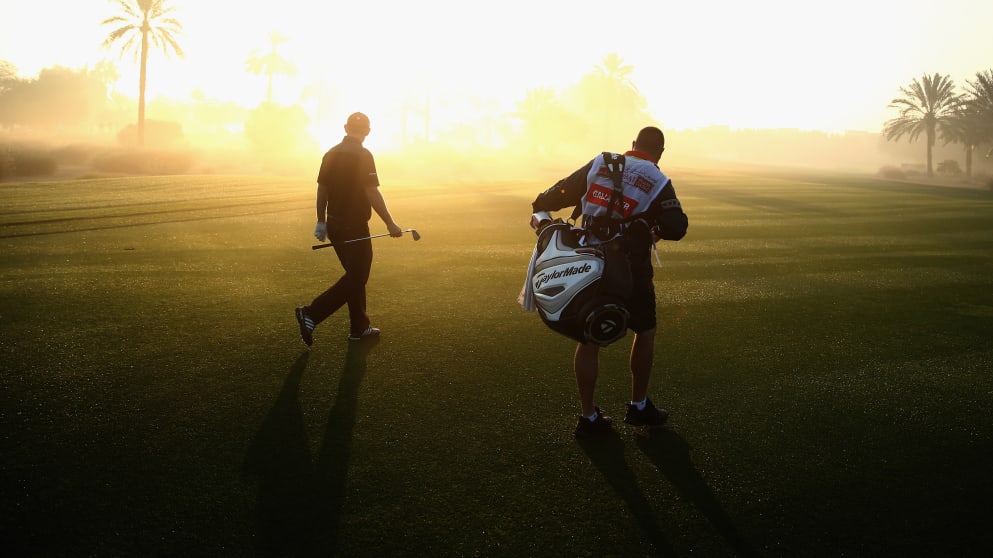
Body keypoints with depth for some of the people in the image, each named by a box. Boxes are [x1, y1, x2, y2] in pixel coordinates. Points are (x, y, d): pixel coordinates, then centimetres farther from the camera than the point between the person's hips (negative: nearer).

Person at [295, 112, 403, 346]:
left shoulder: (331, 154, 7)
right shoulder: (363, 156, -15)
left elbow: (322, 189, 11)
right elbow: (372, 193, -19)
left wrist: (321, 221, 21)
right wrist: (390, 224, -14)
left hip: (334, 225, 8)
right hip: (354, 227, -8)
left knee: (356, 275, 17)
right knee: (355, 278, 0)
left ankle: (360, 327, 23)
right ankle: (311, 314, -10)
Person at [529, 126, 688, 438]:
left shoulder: (598, 165, 3)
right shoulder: (657, 182, -5)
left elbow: (560, 193, 4)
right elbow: (677, 229, -10)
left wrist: (541, 213, 22)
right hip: (629, 270, -3)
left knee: (589, 338, 11)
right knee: (645, 331, 18)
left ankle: (588, 417, 13)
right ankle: (638, 406, 22)